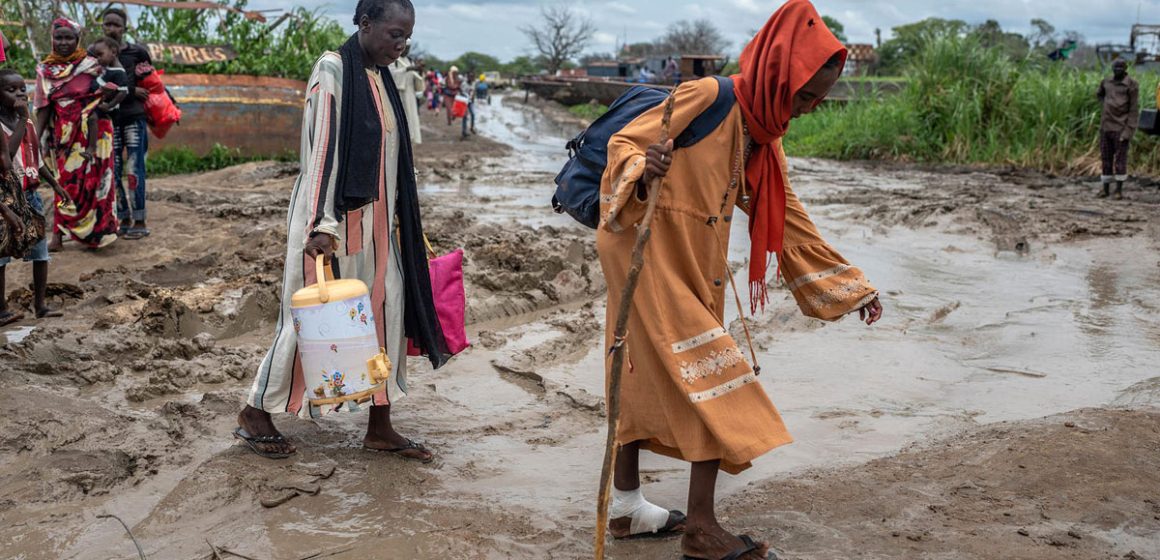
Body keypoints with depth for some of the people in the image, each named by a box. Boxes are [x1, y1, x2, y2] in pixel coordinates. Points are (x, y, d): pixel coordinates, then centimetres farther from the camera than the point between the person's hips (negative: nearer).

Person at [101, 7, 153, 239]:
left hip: (134, 117, -2)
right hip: (109, 118, 2)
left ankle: (140, 222, -3)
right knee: (115, 171, 5)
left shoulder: (137, 52, 3)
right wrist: (132, 90, -11)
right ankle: (124, 219, 13)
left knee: (134, 169, -6)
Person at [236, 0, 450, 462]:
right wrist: (322, 225, -26)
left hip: (376, 220, 8)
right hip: (334, 218, -8)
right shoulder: (332, 70, -13)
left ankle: (380, 427, 15)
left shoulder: (380, 77, 11)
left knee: (387, 313, 6)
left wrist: (399, 224, 19)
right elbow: (321, 149, -20)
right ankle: (256, 413, 19)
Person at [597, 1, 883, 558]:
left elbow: (789, 222, 15)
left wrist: (852, 288, 16)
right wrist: (643, 172, -39)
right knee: (712, 377, -10)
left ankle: (626, 505, 26)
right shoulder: (707, 97, -15)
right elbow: (624, 142, -15)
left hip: (695, 266, 9)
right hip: (648, 251, -9)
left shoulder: (766, 141, 10)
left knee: (647, 375, 15)